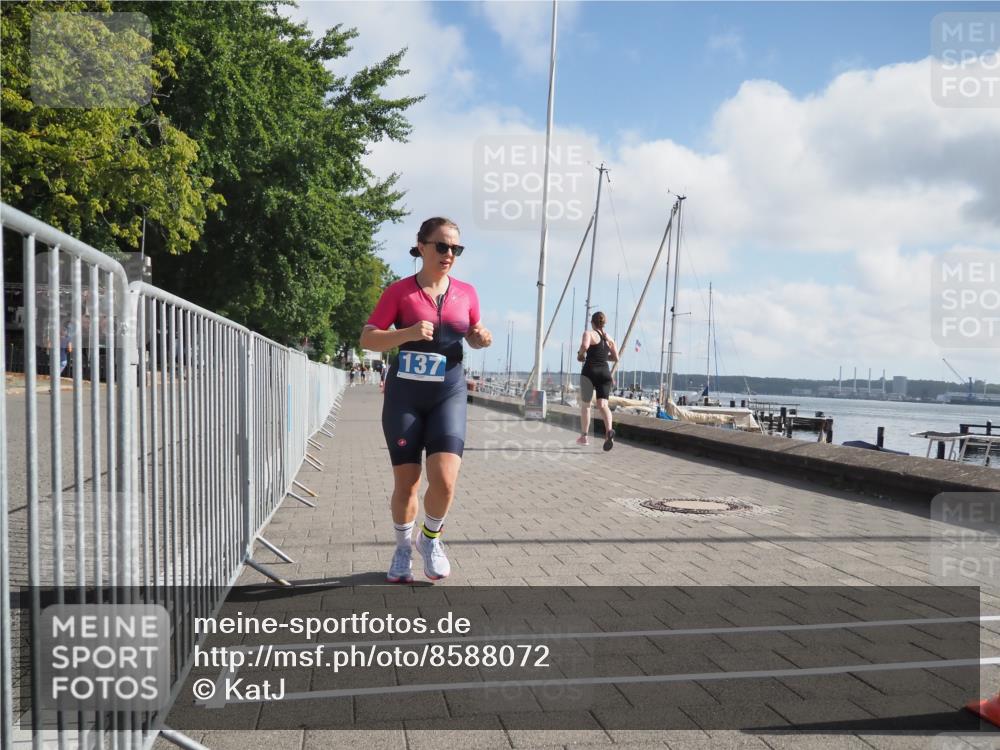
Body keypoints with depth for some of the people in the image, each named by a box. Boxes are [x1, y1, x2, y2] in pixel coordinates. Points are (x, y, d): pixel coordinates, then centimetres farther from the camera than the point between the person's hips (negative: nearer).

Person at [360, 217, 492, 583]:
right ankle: (403, 549, 29)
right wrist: (407, 333, -22)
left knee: (444, 480, -14)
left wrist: (481, 338, -5)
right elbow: (367, 339, -6)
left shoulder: (466, 292, 5)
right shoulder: (400, 291, -3)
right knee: (406, 482, 4)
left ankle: (430, 538, 17)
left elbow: (473, 336, 19)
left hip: (449, 394, 1)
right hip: (404, 394, -1)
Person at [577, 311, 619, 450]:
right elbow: (616, 358, 16)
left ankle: (584, 437, 16)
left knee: (585, 404, 11)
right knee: (603, 404, -6)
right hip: (605, 372, 4)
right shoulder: (608, 338, 17)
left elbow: (584, 346, -21)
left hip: (590, 370, -4)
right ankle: (609, 430, -33)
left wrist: (580, 354, -2)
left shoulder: (589, 334, 1)